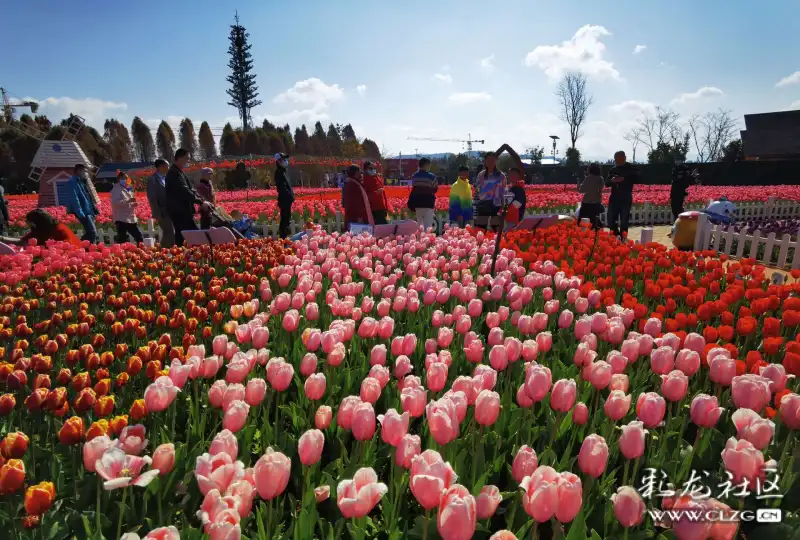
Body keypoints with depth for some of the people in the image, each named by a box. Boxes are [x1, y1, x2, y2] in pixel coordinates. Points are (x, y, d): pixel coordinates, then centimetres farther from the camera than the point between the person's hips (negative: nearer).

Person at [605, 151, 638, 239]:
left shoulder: (631, 168, 0)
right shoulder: (613, 169, 10)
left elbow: (636, 179, -7)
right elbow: (607, 182, 8)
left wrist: (624, 180, -19)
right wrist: (612, 180, -13)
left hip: (626, 198, -3)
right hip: (614, 198, 4)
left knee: (624, 221, 0)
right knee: (611, 219, 3)